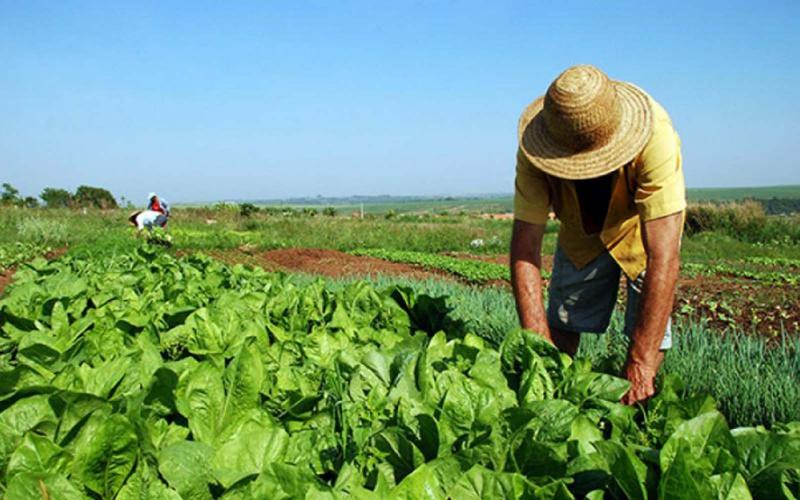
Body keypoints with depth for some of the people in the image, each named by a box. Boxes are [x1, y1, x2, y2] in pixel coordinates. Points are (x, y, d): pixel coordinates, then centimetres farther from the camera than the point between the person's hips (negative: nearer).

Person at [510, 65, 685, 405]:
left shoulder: (655, 136, -42)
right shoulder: (535, 151, -33)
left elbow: (663, 257, -43)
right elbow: (525, 241, -30)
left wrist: (640, 362, -44)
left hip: (646, 224, -2)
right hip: (581, 230, 2)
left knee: (650, 325, -13)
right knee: (562, 322, 1)